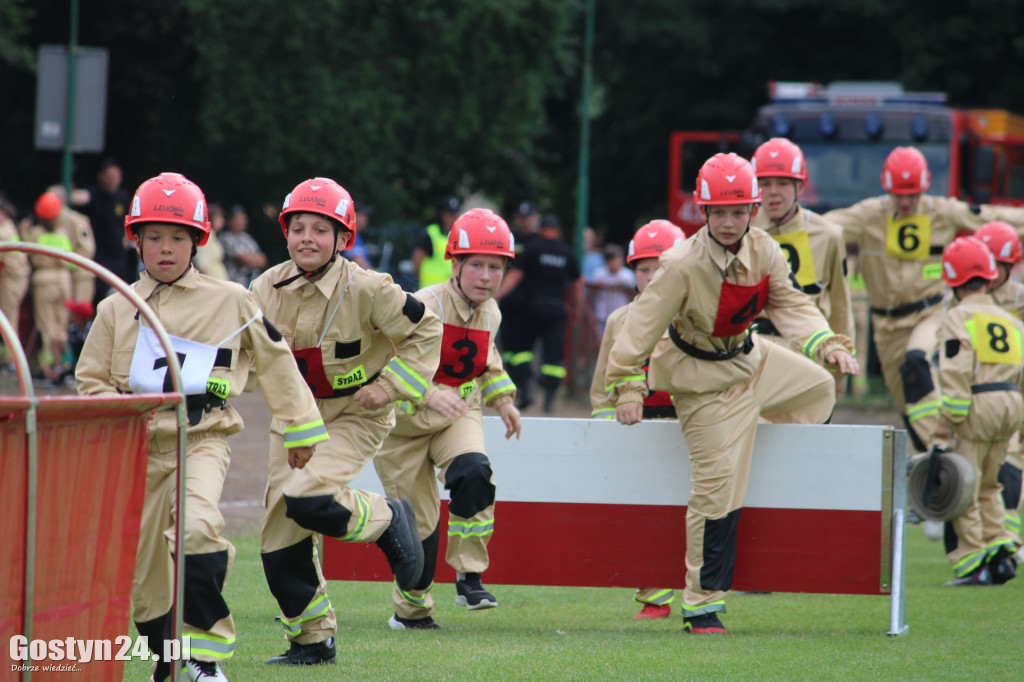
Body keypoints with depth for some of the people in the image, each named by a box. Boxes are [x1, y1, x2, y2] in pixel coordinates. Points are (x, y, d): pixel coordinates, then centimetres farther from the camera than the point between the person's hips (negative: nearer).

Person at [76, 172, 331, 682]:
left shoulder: (229, 302, 2)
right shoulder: (117, 309, 7)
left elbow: (274, 361, 12)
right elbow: (91, 379, 12)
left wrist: (300, 427, 18)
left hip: (202, 442, -4)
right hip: (138, 447, 4)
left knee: (197, 529, -29)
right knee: (143, 566, 7)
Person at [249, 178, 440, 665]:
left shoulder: (365, 289, -18)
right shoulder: (267, 290, -5)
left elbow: (425, 330, -5)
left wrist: (391, 385, -11)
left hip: (355, 417, -5)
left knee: (308, 500, -27)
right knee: (279, 534, 2)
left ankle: (388, 520, 2)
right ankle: (313, 639, 19)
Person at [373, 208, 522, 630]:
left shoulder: (489, 314, -1)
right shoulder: (424, 307, -23)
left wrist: (502, 399, 12)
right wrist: (429, 394, -44)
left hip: (458, 416, 4)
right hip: (405, 423, -4)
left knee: (473, 473, -28)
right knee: (418, 522, 2)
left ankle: (470, 577, -17)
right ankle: (411, 609, 25)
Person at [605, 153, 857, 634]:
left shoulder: (764, 252, -9)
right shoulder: (683, 266, -27)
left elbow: (787, 305, 5)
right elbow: (643, 325, -21)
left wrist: (825, 344, -9)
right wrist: (627, 387, -20)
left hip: (750, 360, 7)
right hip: (705, 380, -7)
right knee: (716, 488, -8)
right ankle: (700, 604, -1)